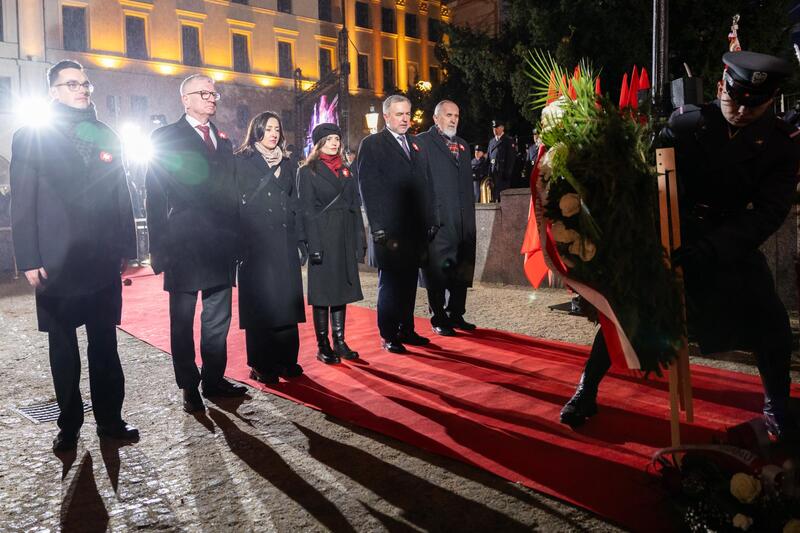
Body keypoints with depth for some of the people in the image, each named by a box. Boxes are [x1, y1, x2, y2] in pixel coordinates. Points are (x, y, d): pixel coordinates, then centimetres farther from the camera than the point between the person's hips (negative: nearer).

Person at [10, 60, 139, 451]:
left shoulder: (106, 136, 11)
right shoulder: (32, 137, 2)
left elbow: (122, 196, 11)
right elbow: (22, 204, -2)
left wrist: (126, 248, 6)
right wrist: (29, 260, -8)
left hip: (103, 261, 3)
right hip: (57, 263, -2)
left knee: (105, 345, 8)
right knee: (63, 347, 9)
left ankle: (110, 417, 19)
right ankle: (69, 424, 21)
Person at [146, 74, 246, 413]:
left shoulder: (223, 140, 15)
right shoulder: (166, 137, -1)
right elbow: (155, 195, -5)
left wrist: (235, 237, 7)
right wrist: (159, 247, -10)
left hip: (220, 245, 5)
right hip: (184, 244, -5)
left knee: (218, 319, 12)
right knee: (183, 321, 5)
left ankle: (214, 379, 23)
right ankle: (189, 388, 16)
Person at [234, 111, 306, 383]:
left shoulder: (287, 164, 16)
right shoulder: (241, 161, 3)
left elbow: (295, 204, 14)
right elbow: (240, 201, -2)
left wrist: (300, 240, 8)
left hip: (284, 241, 4)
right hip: (255, 242, -4)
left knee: (287, 300, 3)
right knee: (259, 302, -2)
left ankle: (286, 360, 11)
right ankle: (261, 365, 5)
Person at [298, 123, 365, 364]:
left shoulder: (346, 171, 15)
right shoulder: (307, 172, -1)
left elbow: (355, 207, 13)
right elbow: (307, 211, -7)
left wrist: (358, 242, 5)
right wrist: (314, 246, -15)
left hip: (345, 241, 5)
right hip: (322, 239, -5)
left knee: (341, 290, 8)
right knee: (322, 292, 0)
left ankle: (340, 342, 17)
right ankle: (323, 346, 8)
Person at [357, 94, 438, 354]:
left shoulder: (416, 145, 17)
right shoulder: (372, 144, -1)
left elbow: (426, 185, 18)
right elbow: (368, 188, -8)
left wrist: (430, 221, 10)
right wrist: (378, 229, -14)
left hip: (415, 229, 6)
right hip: (389, 231, -5)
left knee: (409, 283, 10)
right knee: (390, 283, 2)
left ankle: (406, 330, 21)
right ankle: (389, 336, 12)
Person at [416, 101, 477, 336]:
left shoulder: (462, 144, 21)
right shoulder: (422, 142, -2)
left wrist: (469, 214, 14)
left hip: (463, 220, 7)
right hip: (437, 219, -6)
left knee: (461, 269, 10)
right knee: (437, 270, 0)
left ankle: (456, 314, 22)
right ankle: (439, 319, 10)